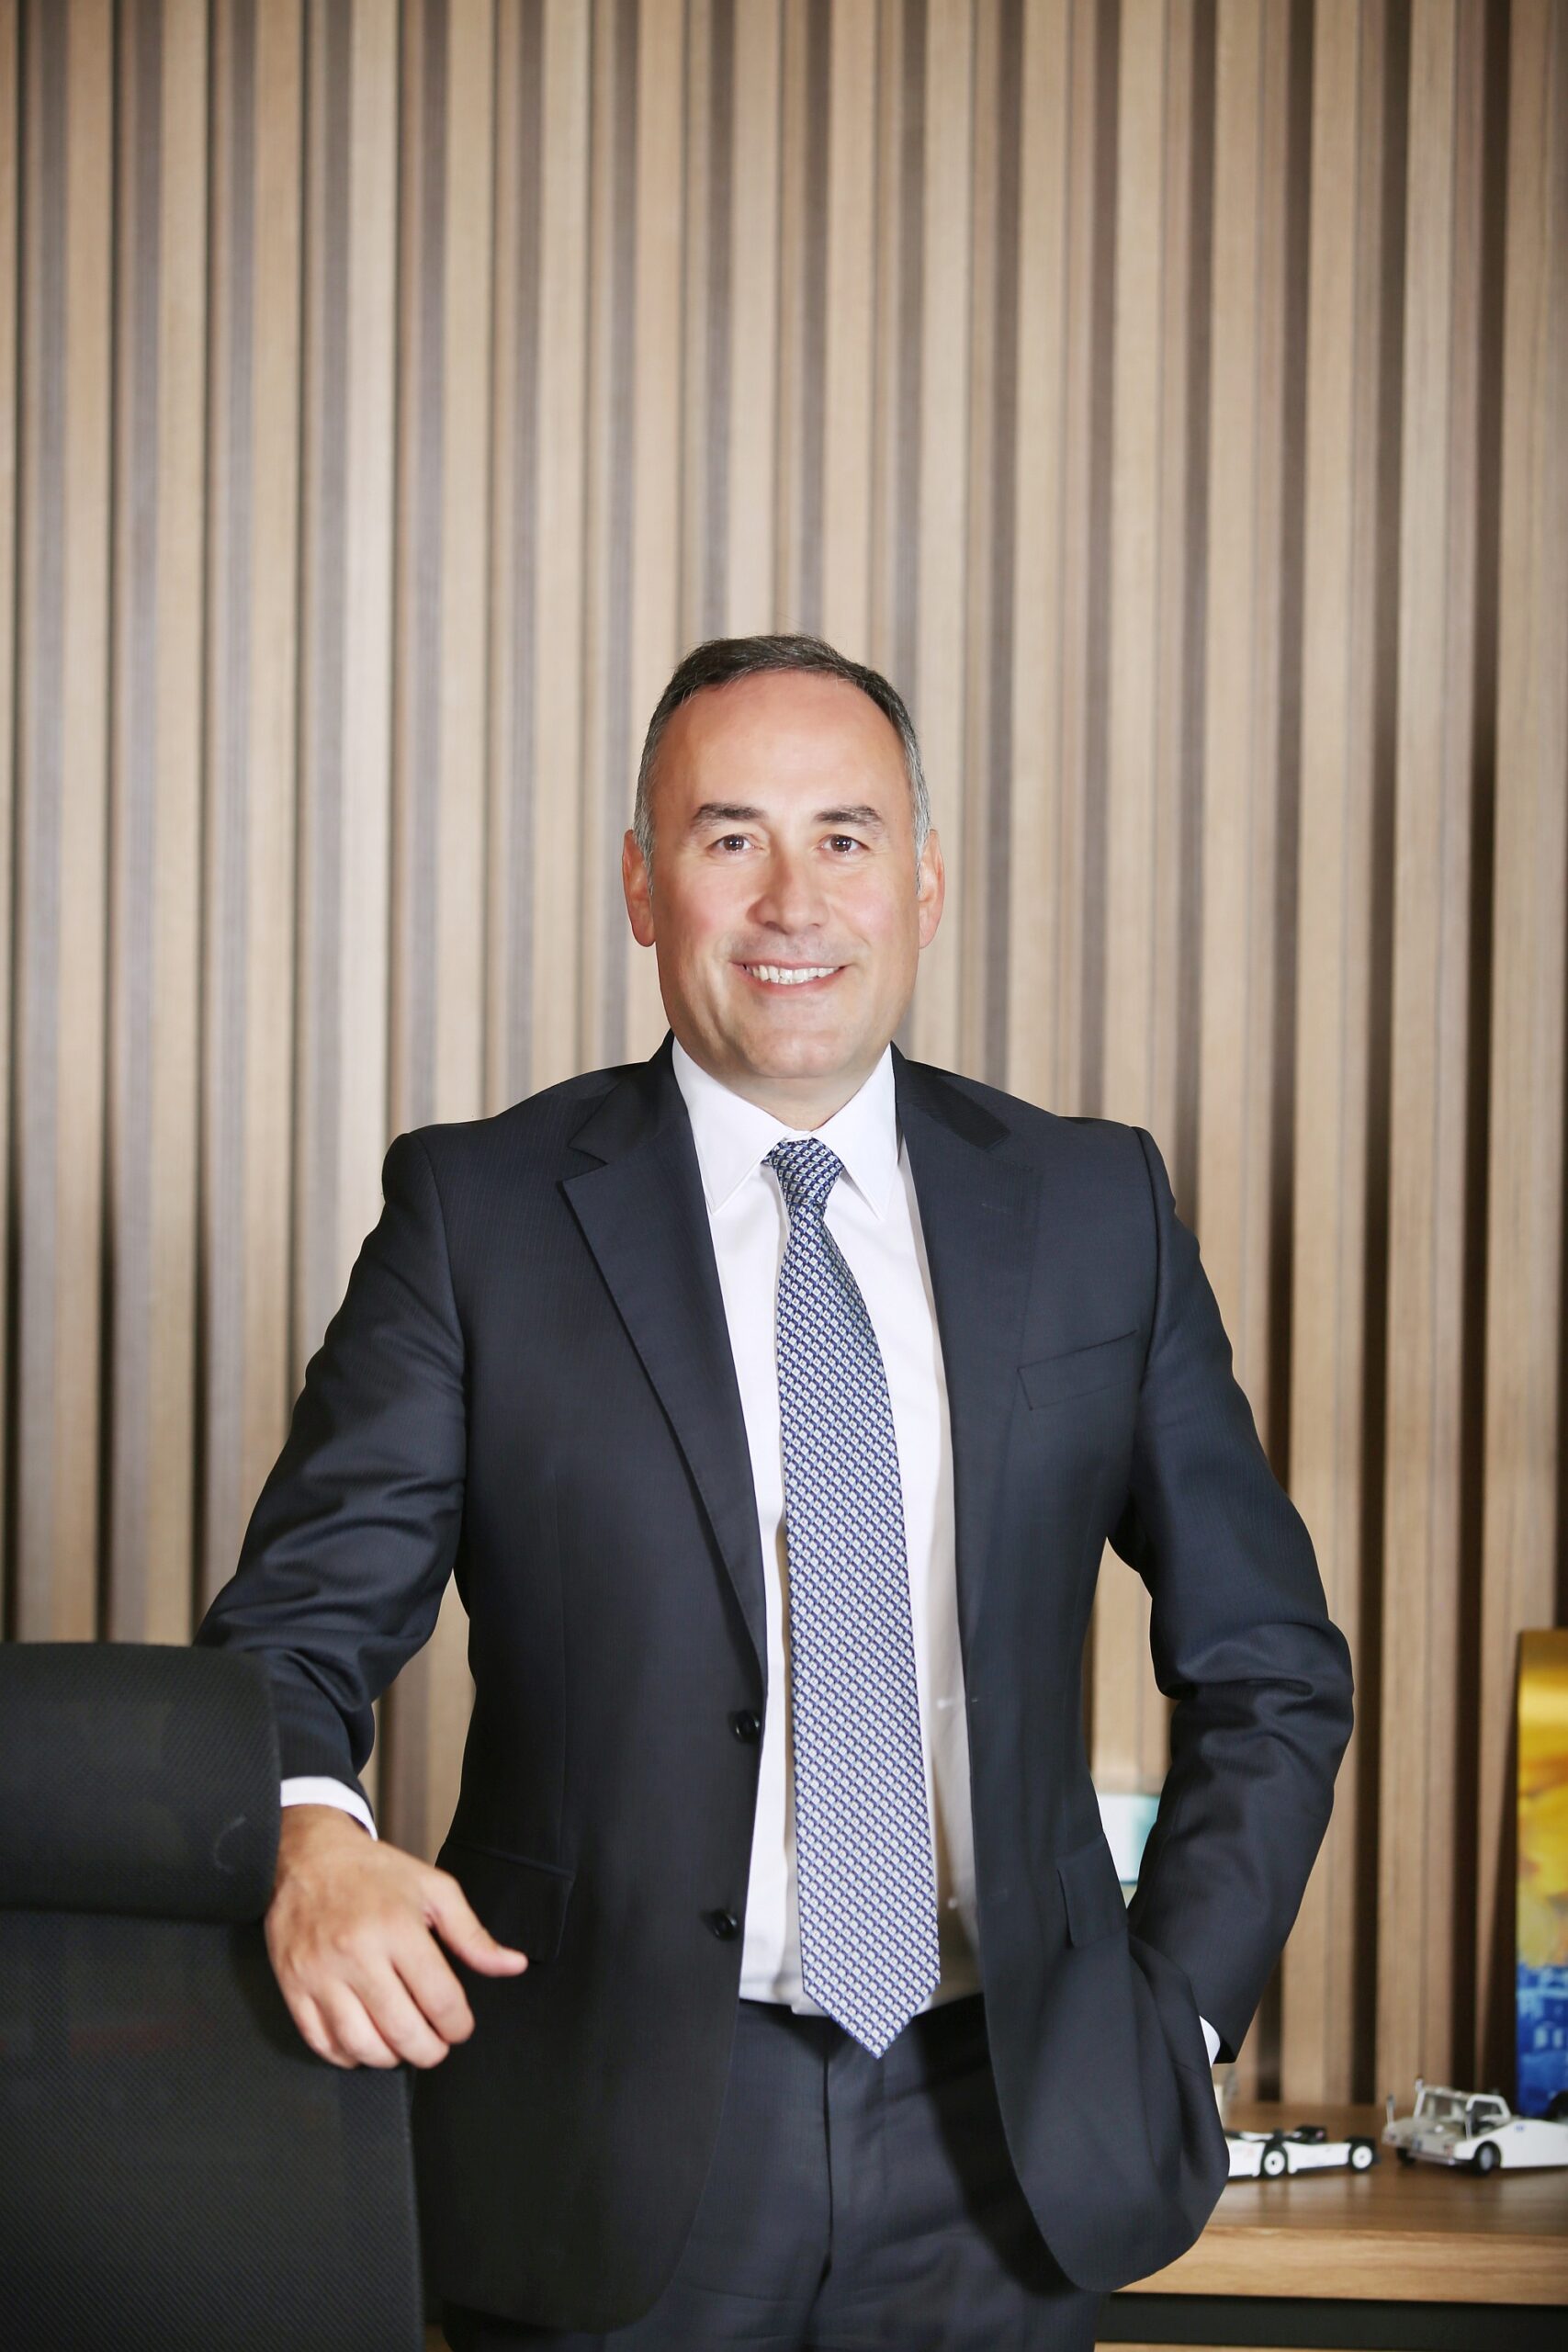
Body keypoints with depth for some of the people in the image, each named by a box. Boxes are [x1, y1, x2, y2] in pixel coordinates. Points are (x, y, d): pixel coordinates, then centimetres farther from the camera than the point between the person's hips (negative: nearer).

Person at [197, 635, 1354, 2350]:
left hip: (1004, 2153, 2)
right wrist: (312, 1838, -24)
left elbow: (1267, 1664, 12)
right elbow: (299, 1620, -4)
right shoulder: (478, 1212, -1)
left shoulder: (1095, 1207, 6)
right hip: (612, 2140, -2)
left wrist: (1172, 2016, 3)